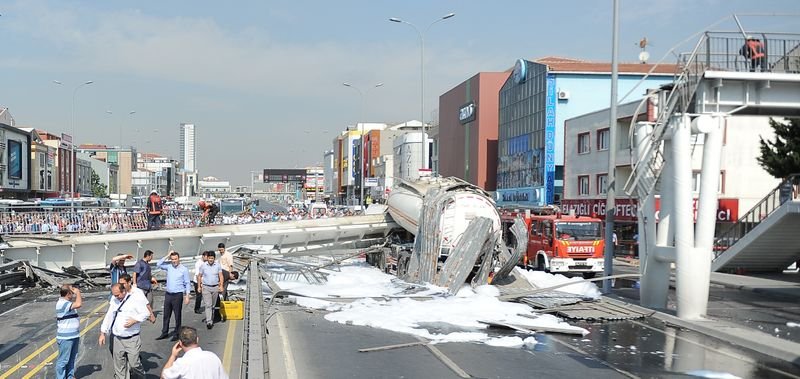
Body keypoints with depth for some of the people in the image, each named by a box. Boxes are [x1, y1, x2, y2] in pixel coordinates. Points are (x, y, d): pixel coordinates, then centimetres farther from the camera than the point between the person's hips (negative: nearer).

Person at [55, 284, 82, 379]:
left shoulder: (68, 302, 10)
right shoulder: (62, 303, -21)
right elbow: (78, 304, -32)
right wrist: (77, 292, -20)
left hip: (73, 336, 10)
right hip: (65, 338, -10)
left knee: (72, 358, 20)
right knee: (63, 360, -1)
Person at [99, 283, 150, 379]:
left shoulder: (135, 299, -9)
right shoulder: (114, 300, 6)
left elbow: (145, 313, -6)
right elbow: (108, 316, 13)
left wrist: (134, 320, -19)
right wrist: (102, 333, 12)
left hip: (132, 339, -4)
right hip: (117, 339, 4)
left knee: (134, 364, -5)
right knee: (119, 366, 8)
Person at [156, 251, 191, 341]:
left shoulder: (184, 269, -4)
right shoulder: (169, 266, 8)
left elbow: (187, 283, -3)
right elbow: (159, 264, -2)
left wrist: (187, 296, -9)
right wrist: (167, 256, -4)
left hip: (178, 295, -4)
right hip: (168, 294, 4)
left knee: (177, 315, 2)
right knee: (166, 315, 10)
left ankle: (176, 334, 9)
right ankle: (164, 333, 19)